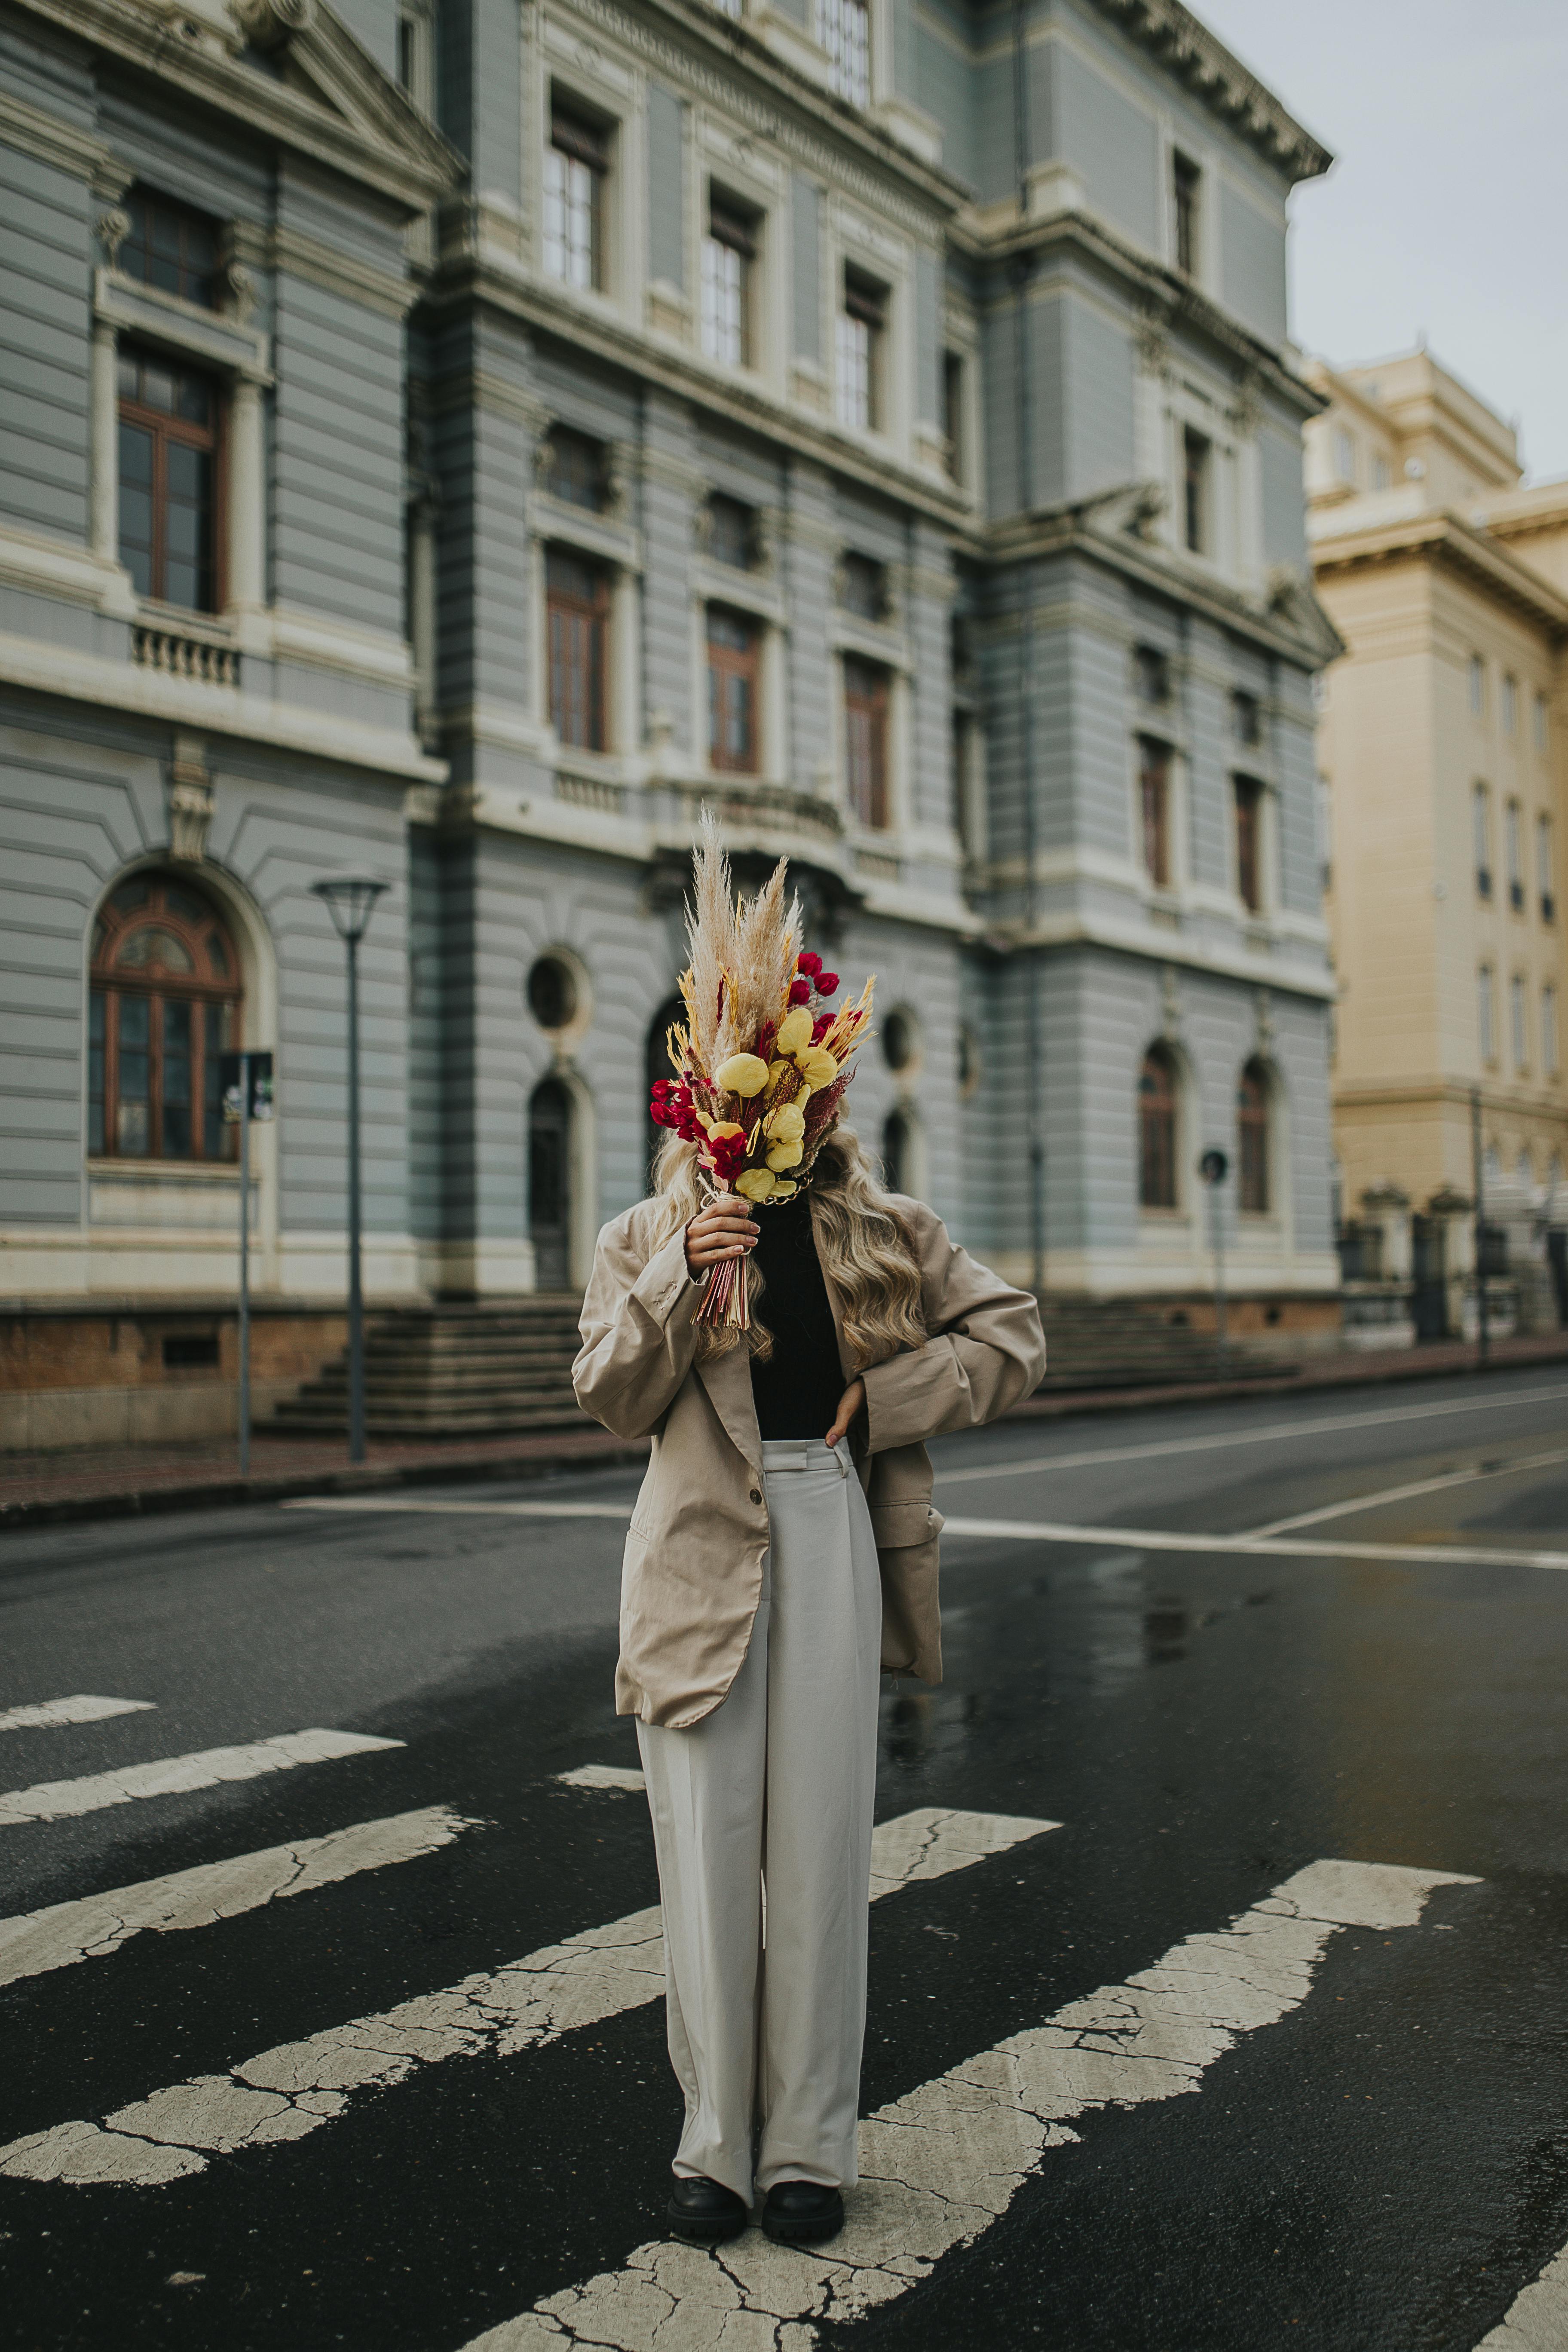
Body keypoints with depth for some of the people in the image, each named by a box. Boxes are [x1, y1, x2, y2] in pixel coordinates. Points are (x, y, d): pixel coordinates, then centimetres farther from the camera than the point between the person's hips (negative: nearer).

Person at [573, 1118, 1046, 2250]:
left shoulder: (889, 1231, 10)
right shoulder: (648, 1239, 10)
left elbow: (1013, 1335, 10)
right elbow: (613, 1399, 0)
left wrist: (885, 1396, -2)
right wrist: (678, 1281, -14)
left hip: (830, 1530, 0)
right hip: (698, 1549, 0)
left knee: (819, 1844, 3)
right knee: (706, 1846, 2)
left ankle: (809, 2147, 15)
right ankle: (716, 2143, 15)